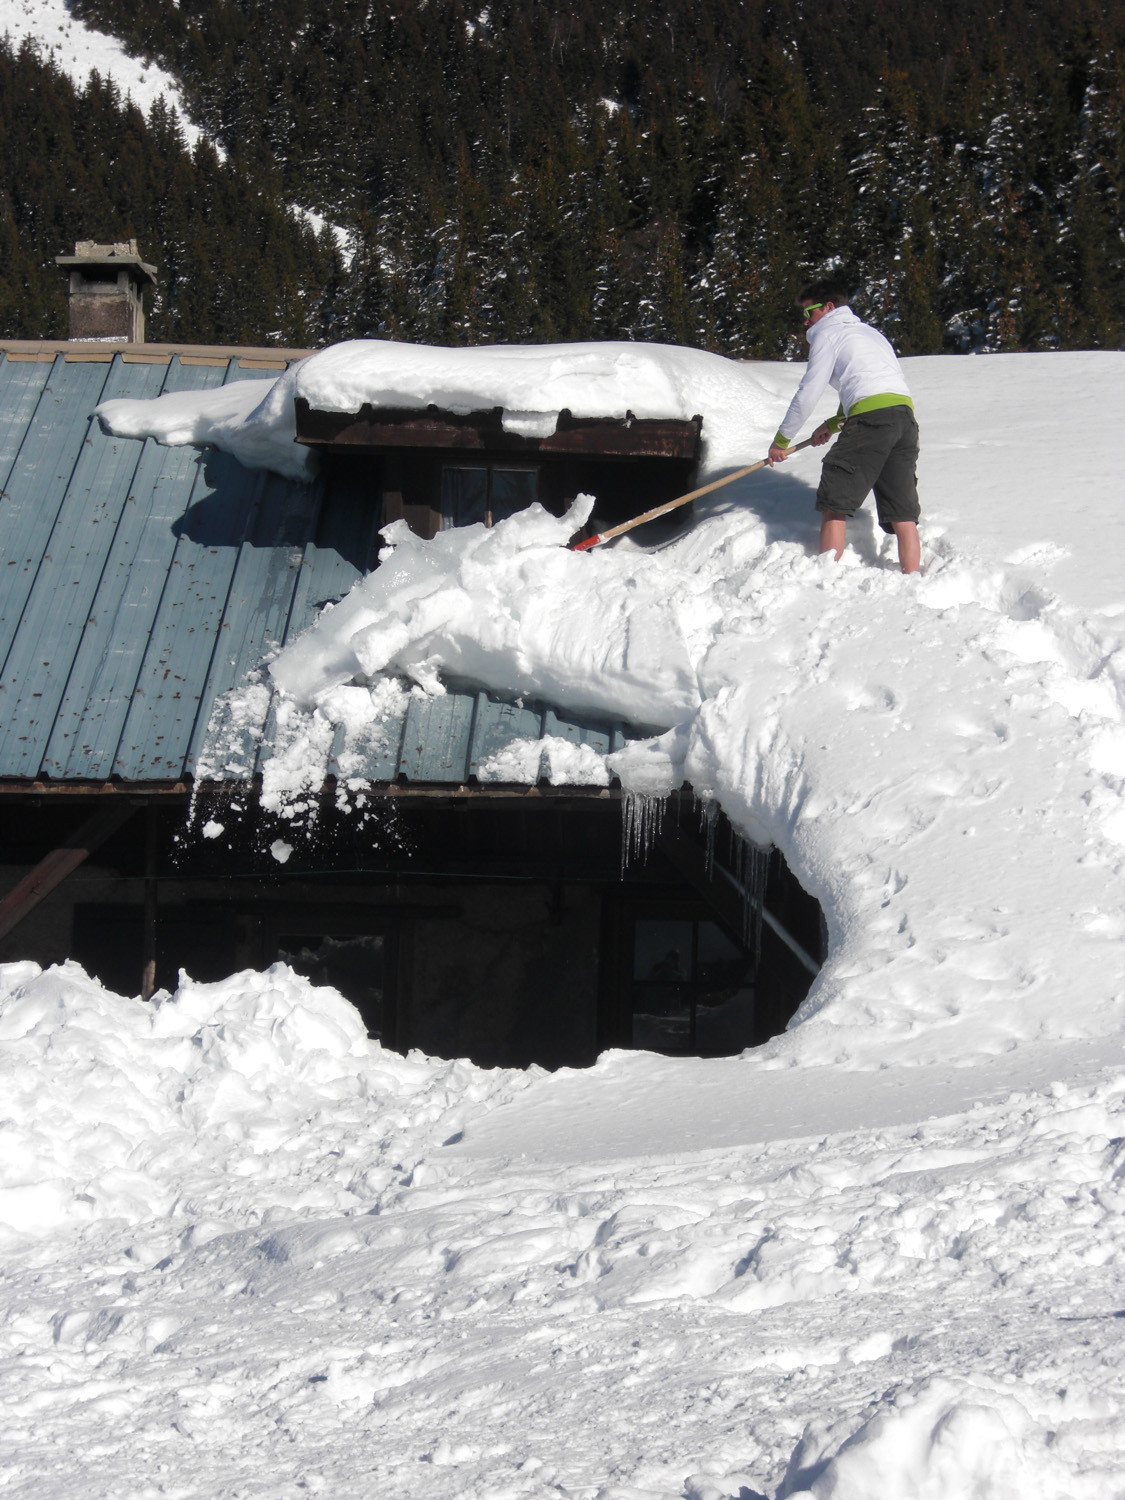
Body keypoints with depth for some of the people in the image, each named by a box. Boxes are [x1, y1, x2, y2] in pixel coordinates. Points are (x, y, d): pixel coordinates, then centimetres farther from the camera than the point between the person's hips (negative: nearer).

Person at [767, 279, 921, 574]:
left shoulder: (828, 334, 9)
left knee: (834, 504, -1)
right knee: (903, 513, 5)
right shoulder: (869, 331, 32)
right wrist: (834, 423, 36)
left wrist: (781, 440, 12)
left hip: (871, 418, -7)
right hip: (905, 415, 7)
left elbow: (809, 392, 4)